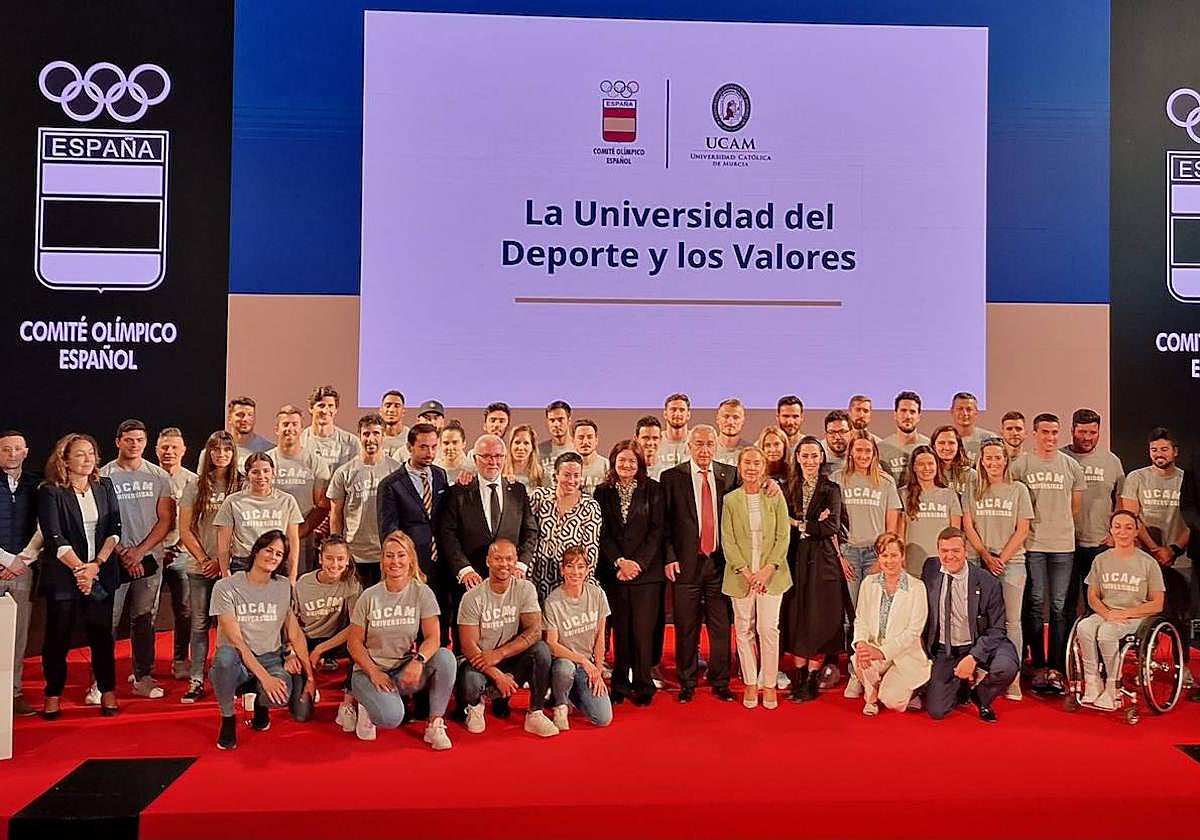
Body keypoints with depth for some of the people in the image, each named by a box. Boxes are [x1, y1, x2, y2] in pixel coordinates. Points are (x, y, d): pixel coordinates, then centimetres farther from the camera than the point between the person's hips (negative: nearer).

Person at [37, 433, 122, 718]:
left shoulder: (104, 487, 8)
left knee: (102, 633, 6)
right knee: (57, 636, 4)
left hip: (101, 574, 3)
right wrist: (79, 568, -16)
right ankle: (53, 695, 19)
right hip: (62, 575, -3)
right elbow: (53, 537, -11)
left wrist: (96, 565, -9)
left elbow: (115, 529, 3)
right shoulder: (49, 492, -4)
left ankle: (108, 692, 16)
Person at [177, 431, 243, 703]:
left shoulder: (242, 486, 0)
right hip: (200, 567, 1)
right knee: (199, 624, 6)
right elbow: (185, 530, 3)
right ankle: (196, 682, 13)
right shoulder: (195, 486, 4)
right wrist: (204, 560, -5)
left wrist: (222, 561, -7)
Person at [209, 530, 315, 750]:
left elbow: (296, 634, 7)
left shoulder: (284, 587, 4)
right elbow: (235, 640, -16)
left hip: (270, 659, 2)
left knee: (282, 695, -32)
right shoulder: (226, 587, -8)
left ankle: (260, 702, 10)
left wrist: (310, 677, -1)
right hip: (237, 662, -2)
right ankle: (228, 720, -10)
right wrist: (264, 677, -25)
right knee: (226, 655, -39)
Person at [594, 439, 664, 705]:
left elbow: (657, 530, -1)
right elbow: (602, 533, 4)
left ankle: (643, 686, 9)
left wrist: (638, 563, -9)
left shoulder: (653, 490, 3)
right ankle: (620, 685, 15)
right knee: (620, 630, 5)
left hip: (646, 571, -1)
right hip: (613, 571, 2)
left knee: (643, 631, -2)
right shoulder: (603, 492, 7)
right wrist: (619, 562, -8)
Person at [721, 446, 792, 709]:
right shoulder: (730, 499, 3)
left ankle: (769, 685, 9)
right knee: (744, 629, 4)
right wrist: (745, 571, -9)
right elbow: (727, 540, 0)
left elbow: (783, 537, 0)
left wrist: (767, 569, -10)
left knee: (768, 628, -4)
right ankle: (750, 684, 16)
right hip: (741, 574, 1)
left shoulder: (775, 497, 2)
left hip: (771, 573, -1)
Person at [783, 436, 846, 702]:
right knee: (796, 618, 5)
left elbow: (832, 527, -11)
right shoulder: (789, 489, 10)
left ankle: (812, 681, 6)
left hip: (822, 561, -3)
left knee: (819, 620, 0)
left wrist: (798, 524, -7)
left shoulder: (831, 489, 1)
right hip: (795, 560, 3)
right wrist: (816, 525, -12)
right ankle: (799, 677, 13)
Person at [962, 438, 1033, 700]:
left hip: (1012, 562, -1)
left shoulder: (1018, 490, 6)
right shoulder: (972, 491, 9)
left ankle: (1013, 678, 2)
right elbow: (968, 527, 4)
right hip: (981, 562, 1)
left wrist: (1002, 558, -7)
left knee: (1011, 621, -1)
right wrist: (987, 557, -5)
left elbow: (1022, 530, 1)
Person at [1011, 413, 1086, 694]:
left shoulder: (1071, 466, 8)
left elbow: (1076, 508, 16)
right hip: (1032, 544, -2)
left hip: (1063, 546, 2)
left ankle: (1056, 669, 8)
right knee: (1035, 604, 1)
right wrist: (1027, 530, 5)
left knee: (1059, 607, 3)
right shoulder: (1020, 465, 1)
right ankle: (1039, 667, 8)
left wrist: (1061, 529, 14)